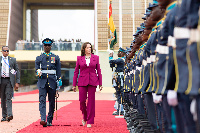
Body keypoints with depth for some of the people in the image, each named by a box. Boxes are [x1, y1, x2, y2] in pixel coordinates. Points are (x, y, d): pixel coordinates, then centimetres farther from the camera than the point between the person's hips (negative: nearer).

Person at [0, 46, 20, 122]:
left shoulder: (13, 60, 8)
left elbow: (17, 71, 8)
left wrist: (17, 82, -1)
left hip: (9, 81, -1)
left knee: (9, 98, -12)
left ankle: (9, 114, -22)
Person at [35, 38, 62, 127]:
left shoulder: (56, 58, 12)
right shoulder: (39, 58, 13)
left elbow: (58, 71, 9)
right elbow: (37, 68, 7)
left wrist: (59, 82, 2)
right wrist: (38, 72, -17)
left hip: (52, 82, 1)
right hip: (42, 81, -1)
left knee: (52, 101, 4)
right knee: (42, 100, -15)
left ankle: (49, 120, 15)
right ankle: (43, 119, -25)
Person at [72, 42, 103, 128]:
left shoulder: (95, 58, 6)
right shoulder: (79, 58, 6)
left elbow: (99, 71, 8)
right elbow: (76, 72, 8)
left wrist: (100, 84, 4)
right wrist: (74, 84, 5)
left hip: (92, 82, 0)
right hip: (82, 82, 0)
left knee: (91, 101, -1)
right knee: (82, 100, -2)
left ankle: (90, 121, 8)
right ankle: (84, 117, 25)